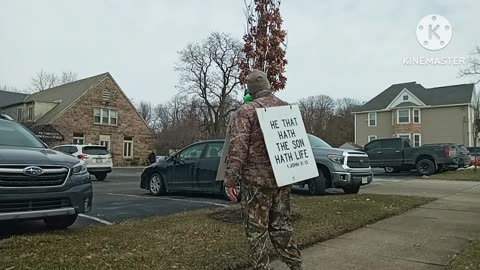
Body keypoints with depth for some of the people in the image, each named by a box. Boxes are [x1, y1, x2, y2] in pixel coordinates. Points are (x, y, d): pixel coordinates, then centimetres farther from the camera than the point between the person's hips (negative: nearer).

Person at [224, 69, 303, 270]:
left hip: (256, 179, -6)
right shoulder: (286, 107, 9)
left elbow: (238, 148, -16)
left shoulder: (247, 110, -9)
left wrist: (230, 180, -13)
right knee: (281, 224, 17)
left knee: (256, 229, 4)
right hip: (282, 177, 6)